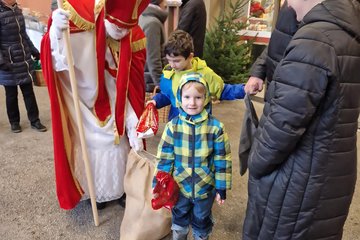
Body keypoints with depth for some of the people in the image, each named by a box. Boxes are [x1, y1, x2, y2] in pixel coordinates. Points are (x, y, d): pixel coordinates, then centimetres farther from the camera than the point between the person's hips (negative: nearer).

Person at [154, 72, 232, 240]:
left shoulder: (215, 127, -15)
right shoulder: (173, 126, -13)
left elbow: (222, 160, -8)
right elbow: (164, 158, -7)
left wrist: (221, 187, -4)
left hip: (205, 188, -1)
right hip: (179, 187, 1)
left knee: (202, 223, 24)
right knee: (179, 220, 26)